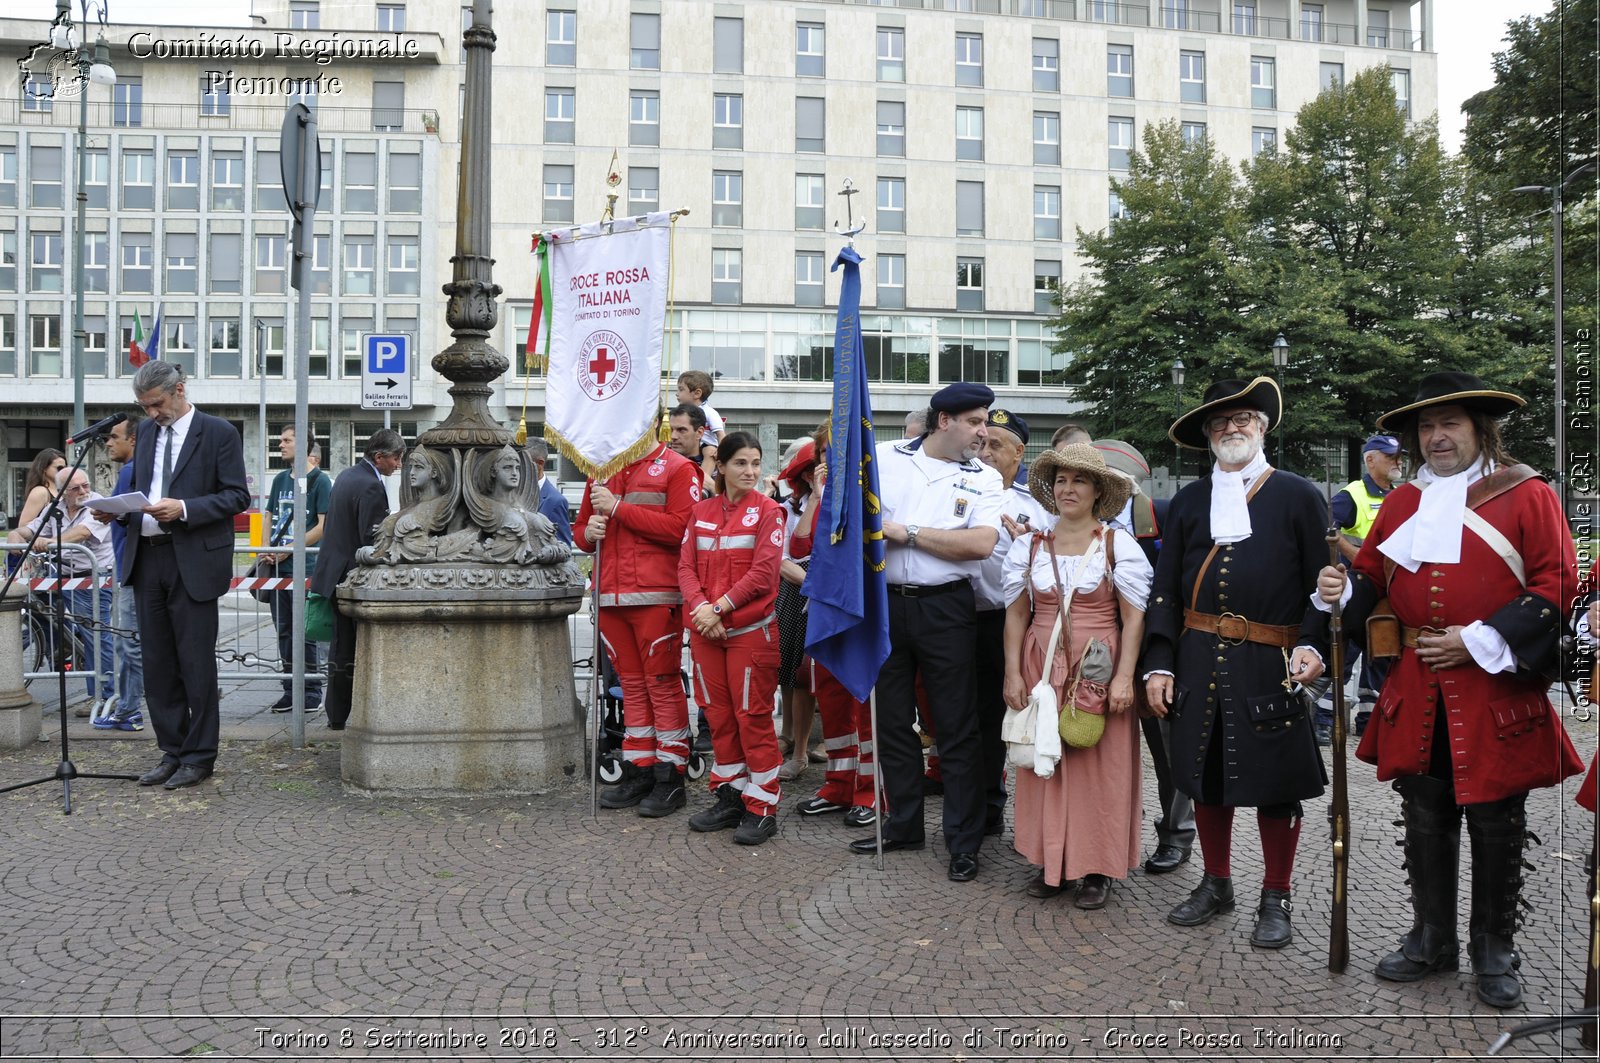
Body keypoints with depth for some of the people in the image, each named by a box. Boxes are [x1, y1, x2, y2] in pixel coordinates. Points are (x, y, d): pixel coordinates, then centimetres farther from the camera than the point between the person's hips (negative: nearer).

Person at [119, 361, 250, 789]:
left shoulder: (219, 432, -4)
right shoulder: (146, 431, 15)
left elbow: (237, 496, -8)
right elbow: (138, 486, 22)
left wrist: (184, 509, -19)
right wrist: (119, 508, 1)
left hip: (194, 561, -6)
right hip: (147, 558, 6)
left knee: (196, 663, -1)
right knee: (158, 663, 10)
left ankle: (198, 758, 9)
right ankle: (172, 753, 20)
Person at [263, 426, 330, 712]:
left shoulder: (320, 480, -5)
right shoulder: (280, 479, 15)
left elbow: (323, 526, -11)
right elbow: (270, 517, 20)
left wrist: (289, 549, -14)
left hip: (304, 565, -7)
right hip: (277, 565, 7)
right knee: (283, 629, 10)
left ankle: (312, 692, 5)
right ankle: (290, 689, 19)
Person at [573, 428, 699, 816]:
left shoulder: (677, 469, -1)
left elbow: (680, 527, -15)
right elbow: (581, 528, 24)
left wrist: (619, 507, -13)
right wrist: (588, 533, -1)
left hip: (656, 597, -6)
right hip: (611, 598, 6)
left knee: (662, 683, -3)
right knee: (631, 684, 10)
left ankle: (670, 778, 4)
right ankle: (638, 773, 17)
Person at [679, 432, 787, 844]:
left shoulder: (767, 511, -3)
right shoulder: (702, 511, 10)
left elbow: (764, 573, -11)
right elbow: (686, 566, 5)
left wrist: (720, 606, -15)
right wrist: (700, 606, -12)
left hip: (751, 628, -4)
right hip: (705, 628, 5)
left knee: (753, 717, -2)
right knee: (719, 715, 10)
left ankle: (763, 808, 6)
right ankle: (730, 798, 22)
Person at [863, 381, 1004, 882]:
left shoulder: (985, 479, 0)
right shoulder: (884, 457, 3)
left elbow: (980, 543, -15)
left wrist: (906, 532, -14)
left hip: (946, 609, -2)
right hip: (885, 603, 2)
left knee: (956, 728, 3)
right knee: (891, 720, 12)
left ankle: (964, 841, 14)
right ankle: (903, 825, 28)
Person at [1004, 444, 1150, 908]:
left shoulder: (1118, 544, -1)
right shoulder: (1028, 545, 7)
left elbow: (1134, 618, -3)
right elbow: (1017, 614, 9)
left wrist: (1124, 678, -11)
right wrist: (1013, 674, 2)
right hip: (1042, 669, 3)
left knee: (1100, 766, 0)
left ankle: (1096, 868, 11)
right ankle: (1051, 861, 15)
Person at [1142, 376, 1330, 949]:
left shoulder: (1298, 496, 4)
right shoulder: (1189, 501, 12)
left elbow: (1322, 583, 0)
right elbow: (1165, 587, 10)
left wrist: (1313, 644, -15)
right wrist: (1158, 663, 2)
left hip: (1270, 666, -3)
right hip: (1200, 663, 3)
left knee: (1275, 783, 4)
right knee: (1206, 775, 11)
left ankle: (1275, 900, 20)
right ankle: (1216, 884, 29)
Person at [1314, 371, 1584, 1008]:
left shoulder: (1526, 494, -1)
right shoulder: (1401, 503, 13)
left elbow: (1557, 584, -8)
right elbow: (1371, 575, 18)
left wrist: (1476, 641, -14)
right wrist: (1339, 591, -6)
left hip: (1495, 689, -4)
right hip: (1416, 695, 4)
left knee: (1495, 825, 5)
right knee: (1425, 820, 11)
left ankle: (1494, 953, 21)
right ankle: (1432, 940, 27)